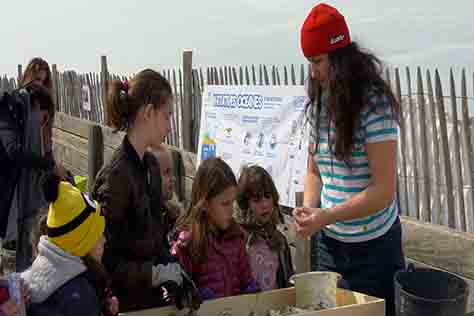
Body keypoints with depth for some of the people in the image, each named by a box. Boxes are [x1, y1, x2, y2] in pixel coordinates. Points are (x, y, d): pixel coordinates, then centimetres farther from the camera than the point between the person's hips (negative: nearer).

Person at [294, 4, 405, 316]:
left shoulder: (374, 105, -17)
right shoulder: (319, 106, 3)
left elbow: (384, 192, -20)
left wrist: (326, 217, -24)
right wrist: (308, 208, -8)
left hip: (373, 246, -6)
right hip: (330, 243, 6)